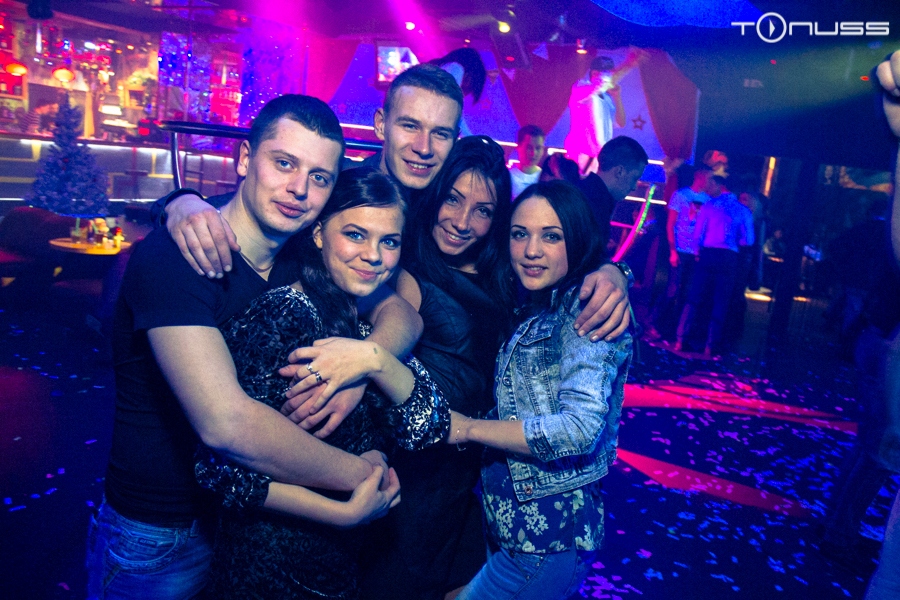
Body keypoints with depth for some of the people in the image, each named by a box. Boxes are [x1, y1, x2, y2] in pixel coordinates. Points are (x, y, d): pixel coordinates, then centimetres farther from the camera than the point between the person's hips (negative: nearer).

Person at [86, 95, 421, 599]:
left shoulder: (303, 258, -5)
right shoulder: (174, 256, -26)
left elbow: (403, 313, -9)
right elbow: (225, 422, -38)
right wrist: (359, 474, -28)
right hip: (159, 541, -5)